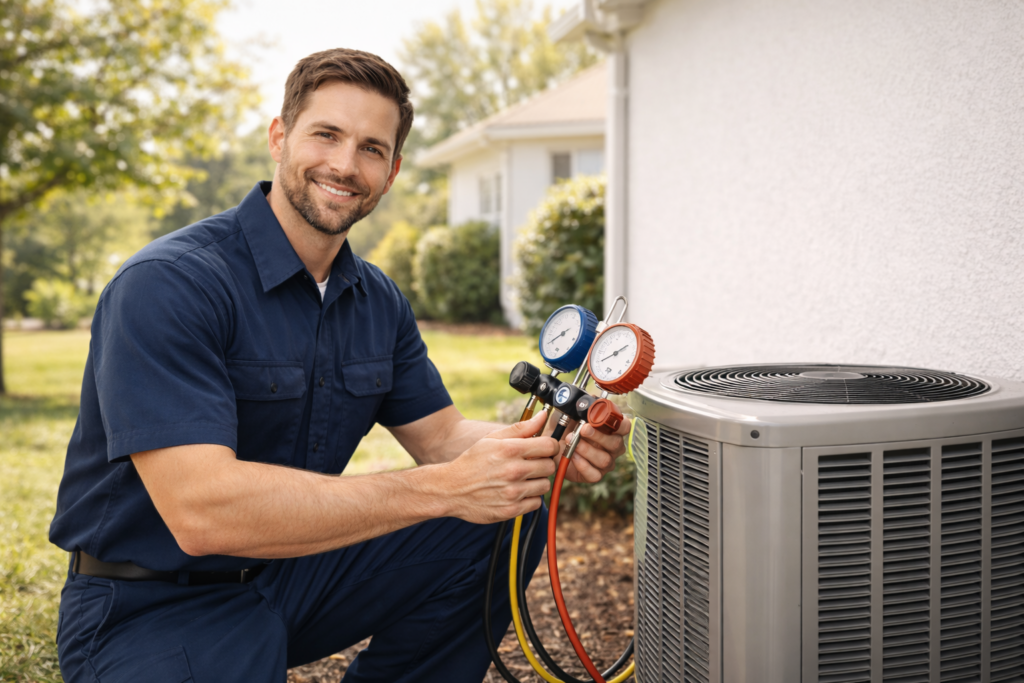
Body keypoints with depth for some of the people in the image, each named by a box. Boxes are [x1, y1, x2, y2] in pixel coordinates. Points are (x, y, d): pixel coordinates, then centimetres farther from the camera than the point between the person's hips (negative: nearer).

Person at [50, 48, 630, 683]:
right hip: (153, 604, -6)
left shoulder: (379, 301, 5)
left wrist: (552, 447, -16)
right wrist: (444, 488, -32)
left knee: (508, 520, -4)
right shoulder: (167, 285, -21)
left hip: (292, 571, 7)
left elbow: (441, 434, 6)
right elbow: (199, 509, -30)